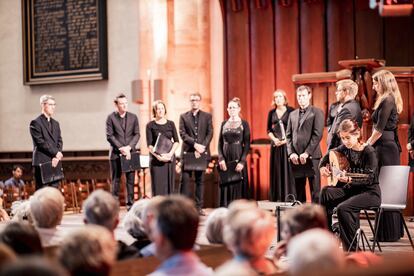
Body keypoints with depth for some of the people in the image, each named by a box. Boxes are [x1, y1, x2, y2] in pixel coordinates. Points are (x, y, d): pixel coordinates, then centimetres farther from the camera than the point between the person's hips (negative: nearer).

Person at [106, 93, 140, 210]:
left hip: (130, 152, 2)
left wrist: (129, 147, -9)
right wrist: (121, 148, -12)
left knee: (131, 179, 1)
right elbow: (109, 136, -4)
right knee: (115, 180, 2)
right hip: (116, 153, -2)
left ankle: (130, 203, 6)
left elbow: (137, 134, 6)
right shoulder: (111, 117, 1)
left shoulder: (133, 117, 9)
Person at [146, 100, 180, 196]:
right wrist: (158, 156, -17)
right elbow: (149, 145, -4)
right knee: (158, 185, -5)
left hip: (170, 158, 2)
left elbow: (176, 141, 5)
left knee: (169, 184, 1)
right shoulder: (150, 125, 2)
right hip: (156, 158, -2)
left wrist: (170, 154, -11)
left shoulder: (171, 124, 9)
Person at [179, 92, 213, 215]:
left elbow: (210, 133, 1)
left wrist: (201, 147, -12)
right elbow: (182, 133, -2)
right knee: (185, 179, -5)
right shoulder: (183, 116, 8)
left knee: (200, 180, 4)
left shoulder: (207, 116, 9)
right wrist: (195, 144, -15)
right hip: (187, 152, -1)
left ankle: (199, 207, 7)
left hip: (202, 152, 1)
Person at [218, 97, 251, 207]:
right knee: (225, 186, 3)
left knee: (239, 186, -2)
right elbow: (220, 143, 9)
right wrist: (221, 159, -5)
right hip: (225, 159, 3)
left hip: (238, 158, -3)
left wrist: (242, 162, -14)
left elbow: (247, 144, -5)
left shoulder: (244, 124, 0)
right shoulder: (224, 124, 11)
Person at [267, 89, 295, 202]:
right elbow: (269, 130, 13)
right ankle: (277, 199, 8)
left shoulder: (291, 111, -3)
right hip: (276, 145, 4)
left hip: (287, 145, -4)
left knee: (287, 170, -6)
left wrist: (286, 140, -16)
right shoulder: (272, 113, 11)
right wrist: (274, 139, -5)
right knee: (276, 171, 4)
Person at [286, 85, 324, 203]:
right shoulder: (293, 114, 18)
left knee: (315, 191, -4)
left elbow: (317, 135, -8)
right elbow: (288, 136, 14)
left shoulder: (317, 112, 0)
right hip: (296, 158, 5)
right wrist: (291, 153, 0)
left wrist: (307, 153, -14)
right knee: (298, 191, 8)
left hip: (312, 157, -5)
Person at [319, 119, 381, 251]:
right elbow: (328, 155, 24)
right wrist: (323, 167, 5)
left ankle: (352, 250, -19)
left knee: (343, 208, -31)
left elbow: (369, 179, -21)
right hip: (352, 190, 7)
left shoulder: (369, 152, -16)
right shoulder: (346, 149, 4)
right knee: (325, 192, -18)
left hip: (370, 192, -7)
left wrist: (349, 180, -36)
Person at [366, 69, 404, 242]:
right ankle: (394, 231, 16)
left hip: (385, 148, -10)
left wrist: (367, 145, -8)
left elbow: (379, 129, -16)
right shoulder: (390, 100, 17)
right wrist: (368, 143, 14)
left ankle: (388, 234, -4)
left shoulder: (387, 101, -13)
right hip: (390, 147, 10)